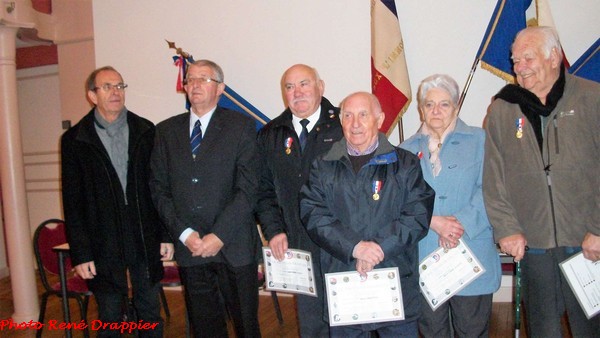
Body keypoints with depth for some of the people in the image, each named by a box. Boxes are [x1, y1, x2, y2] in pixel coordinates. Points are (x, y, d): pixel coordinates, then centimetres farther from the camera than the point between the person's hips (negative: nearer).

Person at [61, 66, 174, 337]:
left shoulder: (145, 131, 4)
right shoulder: (74, 140, -1)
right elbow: (72, 202, -1)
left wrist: (166, 234, 1)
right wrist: (80, 253, -5)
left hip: (145, 240, 2)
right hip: (103, 245, -1)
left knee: (150, 315, 14)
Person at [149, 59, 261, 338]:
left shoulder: (241, 126, 0)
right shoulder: (166, 130, 10)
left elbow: (248, 188, -8)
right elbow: (159, 188, 6)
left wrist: (219, 235, -13)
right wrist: (184, 233, -6)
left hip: (234, 246, -3)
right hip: (189, 249, 3)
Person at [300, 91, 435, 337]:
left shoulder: (405, 163, 3)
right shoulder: (323, 167, 6)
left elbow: (418, 215, -5)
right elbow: (313, 214, -4)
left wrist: (379, 248, -17)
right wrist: (355, 247, -17)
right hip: (341, 282, 1)